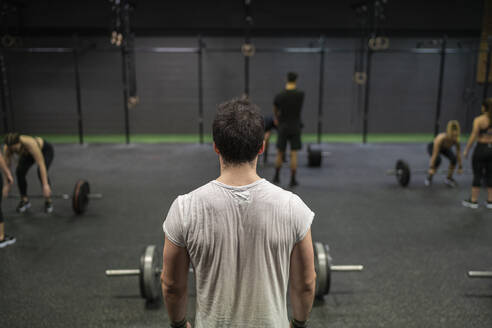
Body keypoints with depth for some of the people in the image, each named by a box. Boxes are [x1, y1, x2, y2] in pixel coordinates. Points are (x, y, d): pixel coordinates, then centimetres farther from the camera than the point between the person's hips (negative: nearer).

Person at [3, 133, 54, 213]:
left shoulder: (30, 143, -44)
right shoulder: (7, 148, -30)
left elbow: (41, 164, -44)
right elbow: (6, 166, -16)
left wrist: (45, 185, -48)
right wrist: (6, 185, -13)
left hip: (45, 150, -5)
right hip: (27, 154, 5)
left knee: (41, 173, -27)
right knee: (19, 172, -17)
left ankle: (48, 201, -8)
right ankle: (25, 200, 3)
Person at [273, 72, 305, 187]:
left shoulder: (279, 96, -6)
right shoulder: (300, 94, -7)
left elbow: (275, 111, 14)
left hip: (283, 127, 1)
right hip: (295, 127, -1)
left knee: (280, 153, 13)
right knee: (294, 154, 2)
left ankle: (276, 177, 21)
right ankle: (292, 180, 2)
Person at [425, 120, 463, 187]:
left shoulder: (456, 140, -29)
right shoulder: (441, 138, -41)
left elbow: (458, 153, -17)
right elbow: (435, 154, -37)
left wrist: (460, 167, -14)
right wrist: (431, 168, -34)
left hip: (445, 148, 4)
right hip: (433, 146, -4)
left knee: (454, 158, -22)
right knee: (437, 160, -32)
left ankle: (449, 178, 1)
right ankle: (429, 177, -6)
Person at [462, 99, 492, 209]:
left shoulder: (479, 120, -11)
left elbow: (473, 136, -13)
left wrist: (466, 150, -5)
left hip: (481, 148, -4)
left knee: (477, 176, 4)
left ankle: (473, 201, 11)